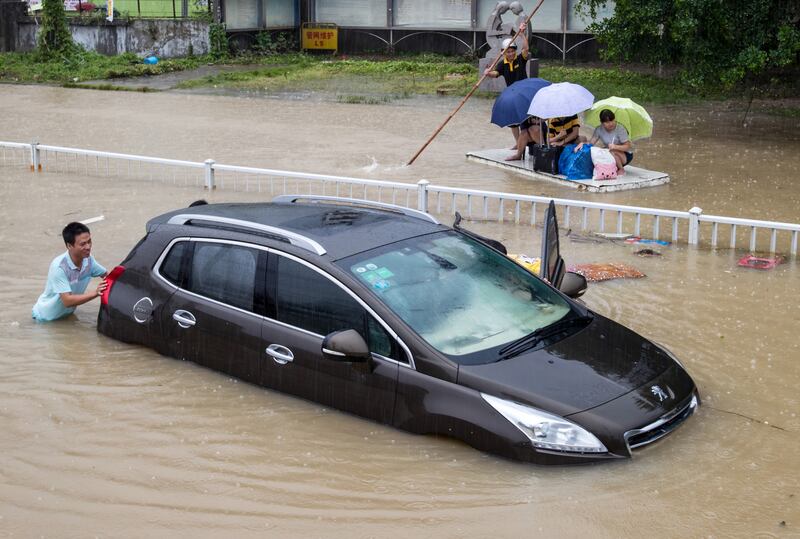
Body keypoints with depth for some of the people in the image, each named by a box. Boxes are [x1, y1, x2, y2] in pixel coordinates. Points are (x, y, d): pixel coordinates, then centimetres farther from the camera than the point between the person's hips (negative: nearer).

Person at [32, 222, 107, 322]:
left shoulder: (88, 259, -11)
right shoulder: (59, 267, -29)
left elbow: (106, 275, 5)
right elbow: (67, 301, -33)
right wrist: (95, 293, -41)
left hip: (68, 314, 6)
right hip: (47, 319, -5)